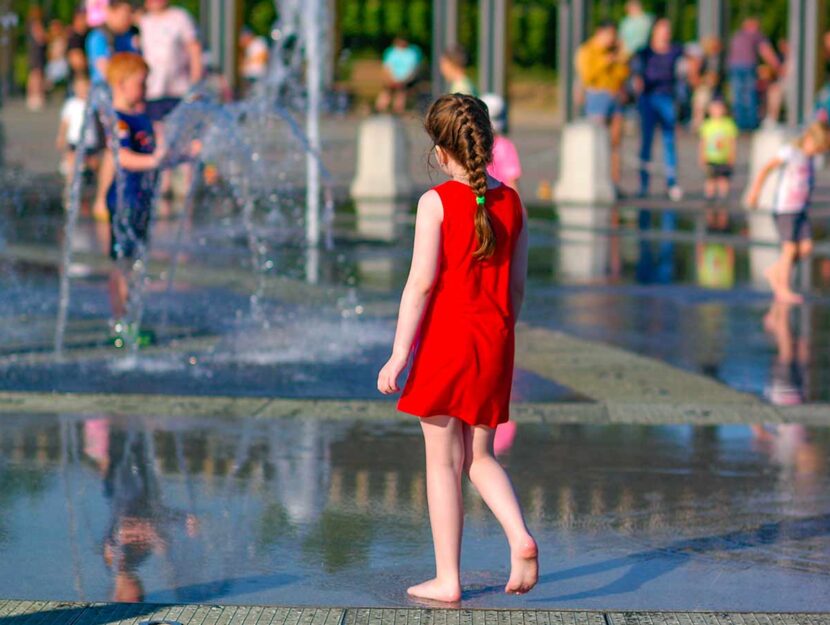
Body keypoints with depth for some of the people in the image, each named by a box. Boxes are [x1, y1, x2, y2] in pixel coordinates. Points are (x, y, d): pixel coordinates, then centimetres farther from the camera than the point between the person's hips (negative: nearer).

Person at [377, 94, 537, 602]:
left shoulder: (437, 202, -10)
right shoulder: (511, 203, 5)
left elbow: (422, 281, -14)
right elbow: (518, 286, 9)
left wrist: (399, 354, -10)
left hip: (446, 338, -5)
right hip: (495, 342, 5)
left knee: (443, 461, 4)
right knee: (480, 456, 15)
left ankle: (447, 579, 6)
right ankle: (521, 537, -8)